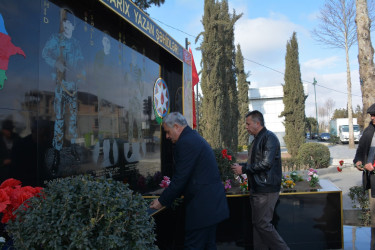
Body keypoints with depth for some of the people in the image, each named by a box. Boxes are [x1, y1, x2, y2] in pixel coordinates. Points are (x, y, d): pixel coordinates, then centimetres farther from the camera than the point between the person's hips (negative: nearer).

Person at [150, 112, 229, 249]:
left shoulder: (185, 142, -17)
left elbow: (180, 178, -18)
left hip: (202, 206, -10)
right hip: (213, 204, 10)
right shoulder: (195, 138, 15)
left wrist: (162, 201, -8)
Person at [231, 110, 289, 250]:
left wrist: (243, 169, -15)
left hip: (266, 190, -10)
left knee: (263, 224, -6)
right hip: (257, 189, 10)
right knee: (257, 224, 12)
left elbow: (266, 163, -22)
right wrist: (241, 167, 8)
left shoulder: (269, 138, -13)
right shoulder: (257, 139, 17)